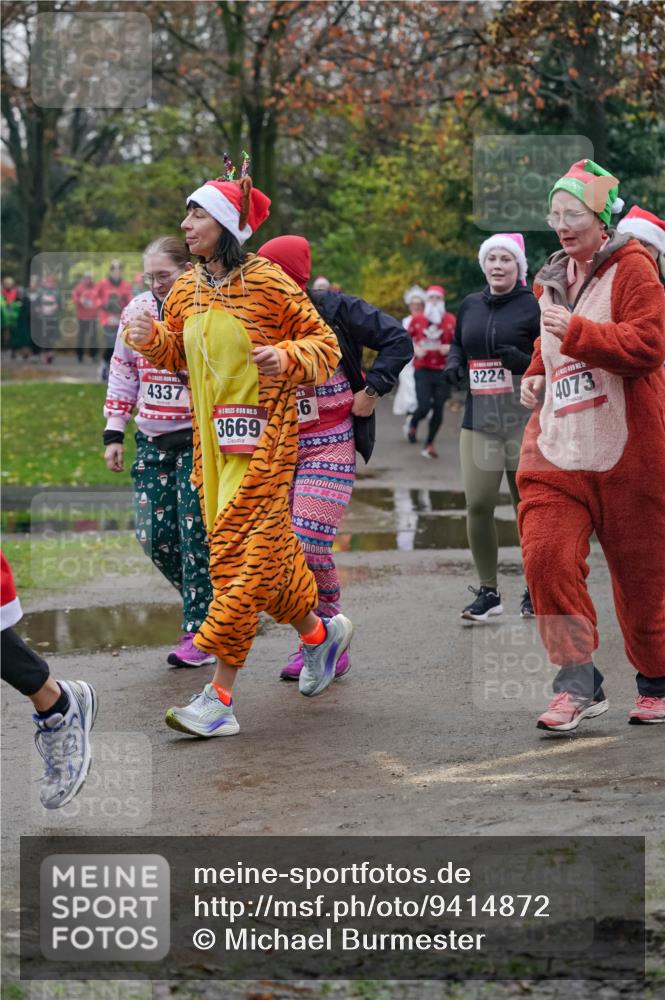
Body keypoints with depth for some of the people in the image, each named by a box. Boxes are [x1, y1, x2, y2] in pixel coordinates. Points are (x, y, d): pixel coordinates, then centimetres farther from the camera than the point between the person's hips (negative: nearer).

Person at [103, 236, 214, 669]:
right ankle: (208, 603, 26)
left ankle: (198, 634, 1)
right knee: (155, 536, 3)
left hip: (200, 440, -5)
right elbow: (123, 374, 13)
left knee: (195, 535, -7)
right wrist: (114, 434, 11)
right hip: (152, 441, 5)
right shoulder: (137, 310, 4)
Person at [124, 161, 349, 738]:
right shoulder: (186, 290, 9)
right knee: (266, 548, 13)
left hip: (263, 435, -7)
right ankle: (319, 633, 37)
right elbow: (177, 354, 22)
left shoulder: (266, 282, -9)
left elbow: (324, 343, -5)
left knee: (242, 554, -10)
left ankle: (221, 698, -11)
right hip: (213, 438, 7)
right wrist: (151, 339, 1)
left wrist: (286, 358, -25)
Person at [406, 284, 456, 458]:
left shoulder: (450, 320, 1)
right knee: (424, 406, -12)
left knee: (438, 409, 1)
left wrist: (450, 348, -14)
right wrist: (415, 349, -3)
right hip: (422, 370, -1)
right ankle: (413, 425, 23)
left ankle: (429, 444, 16)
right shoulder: (417, 320, 2)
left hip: (442, 371, 1)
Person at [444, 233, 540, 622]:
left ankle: (535, 590, 19)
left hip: (524, 422, -4)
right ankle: (488, 592, 9)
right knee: (478, 506, -3)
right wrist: (454, 365, 7)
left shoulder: (534, 306, -3)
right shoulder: (471, 306, 13)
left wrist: (524, 360, -21)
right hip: (479, 422, 4)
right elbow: (458, 345, 28)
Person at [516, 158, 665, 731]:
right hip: (556, 449, 6)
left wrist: (577, 332, -25)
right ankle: (578, 684, -5)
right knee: (546, 556, -12)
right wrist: (536, 377, 14)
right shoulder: (553, 280, 16)